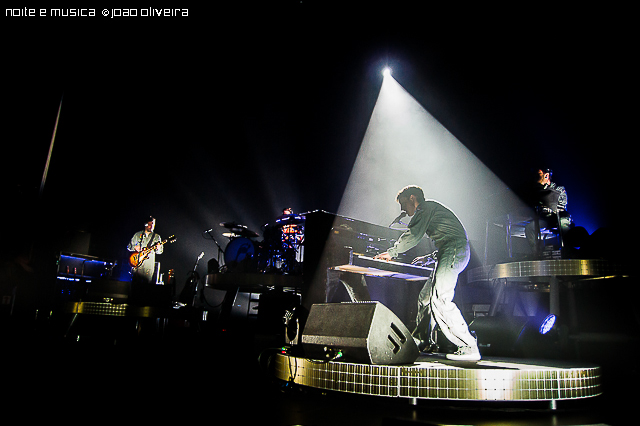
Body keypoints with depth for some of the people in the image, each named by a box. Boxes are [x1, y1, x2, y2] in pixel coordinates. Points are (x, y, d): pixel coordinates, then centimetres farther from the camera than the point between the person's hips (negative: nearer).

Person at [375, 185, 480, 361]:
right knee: (425, 296, 10)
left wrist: (391, 253, -2)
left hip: (454, 250, -10)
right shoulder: (431, 209, 30)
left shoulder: (426, 206, 0)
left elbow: (413, 236, -9)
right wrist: (429, 258, 29)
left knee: (440, 300, -18)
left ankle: (469, 348, -16)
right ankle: (422, 342, 19)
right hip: (455, 252, 10)